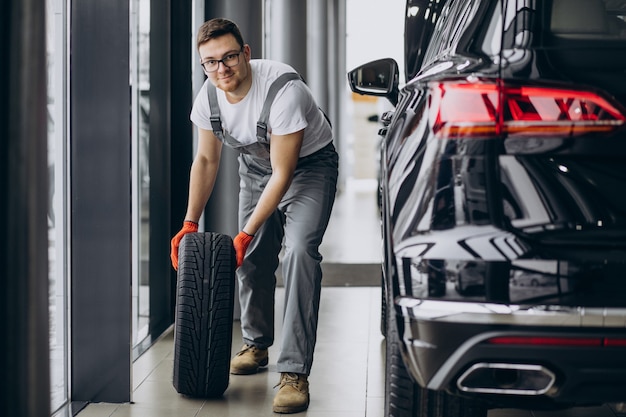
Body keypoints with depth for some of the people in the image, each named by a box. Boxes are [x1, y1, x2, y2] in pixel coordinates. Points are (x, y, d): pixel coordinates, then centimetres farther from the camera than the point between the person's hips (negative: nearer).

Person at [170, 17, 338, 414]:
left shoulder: (283, 89, -36)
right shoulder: (209, 97, -15)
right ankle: (257, 345, 34)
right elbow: (206, 160, 2)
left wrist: (245, 234, -30)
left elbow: (283, 173, -30)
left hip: (309, 164, -6)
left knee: (300, 251, -24)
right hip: (256, 165, 6)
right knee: (252, 259, 8)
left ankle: (295, 373, -25)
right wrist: (190, 224, -3)